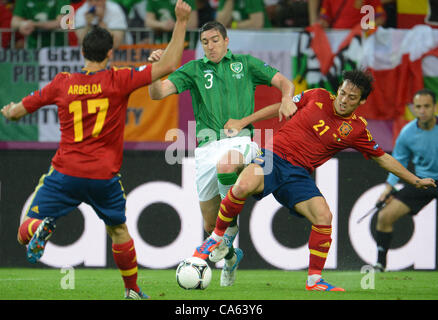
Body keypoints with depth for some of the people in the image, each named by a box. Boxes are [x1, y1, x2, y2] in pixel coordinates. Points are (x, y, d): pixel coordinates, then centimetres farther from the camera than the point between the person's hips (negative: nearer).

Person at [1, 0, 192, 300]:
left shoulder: (62, 83, -1)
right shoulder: (119, 80, -8)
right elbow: (168, 65, -10)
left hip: (65, 173, 0)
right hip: (105, 176, 0)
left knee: (26, 232, 3)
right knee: (119, 231, 24)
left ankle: (39, 229, -31)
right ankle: (133, 290, 28)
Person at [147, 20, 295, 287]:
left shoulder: (245, 64, 12)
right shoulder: (194, 69, 12)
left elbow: (284, 82, 10)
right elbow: (158, 93, 2)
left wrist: (287, 100, -12)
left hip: (239, 139, -2)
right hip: (208, 145, 2)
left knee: (225, 164, -41)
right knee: (211, 226, 3)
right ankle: (230, 255, 36)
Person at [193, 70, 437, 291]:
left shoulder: (357, 129, 7)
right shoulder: (318, 97, 4)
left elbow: (382, 158, 18)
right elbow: (284, 107, 13)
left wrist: (416, 180, 18)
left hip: (298, 174, 2)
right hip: (274, 156, -2)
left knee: (324, 217, -19)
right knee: (243, 186, -33)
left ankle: (314, 280, -2)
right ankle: (216, 238, -11)